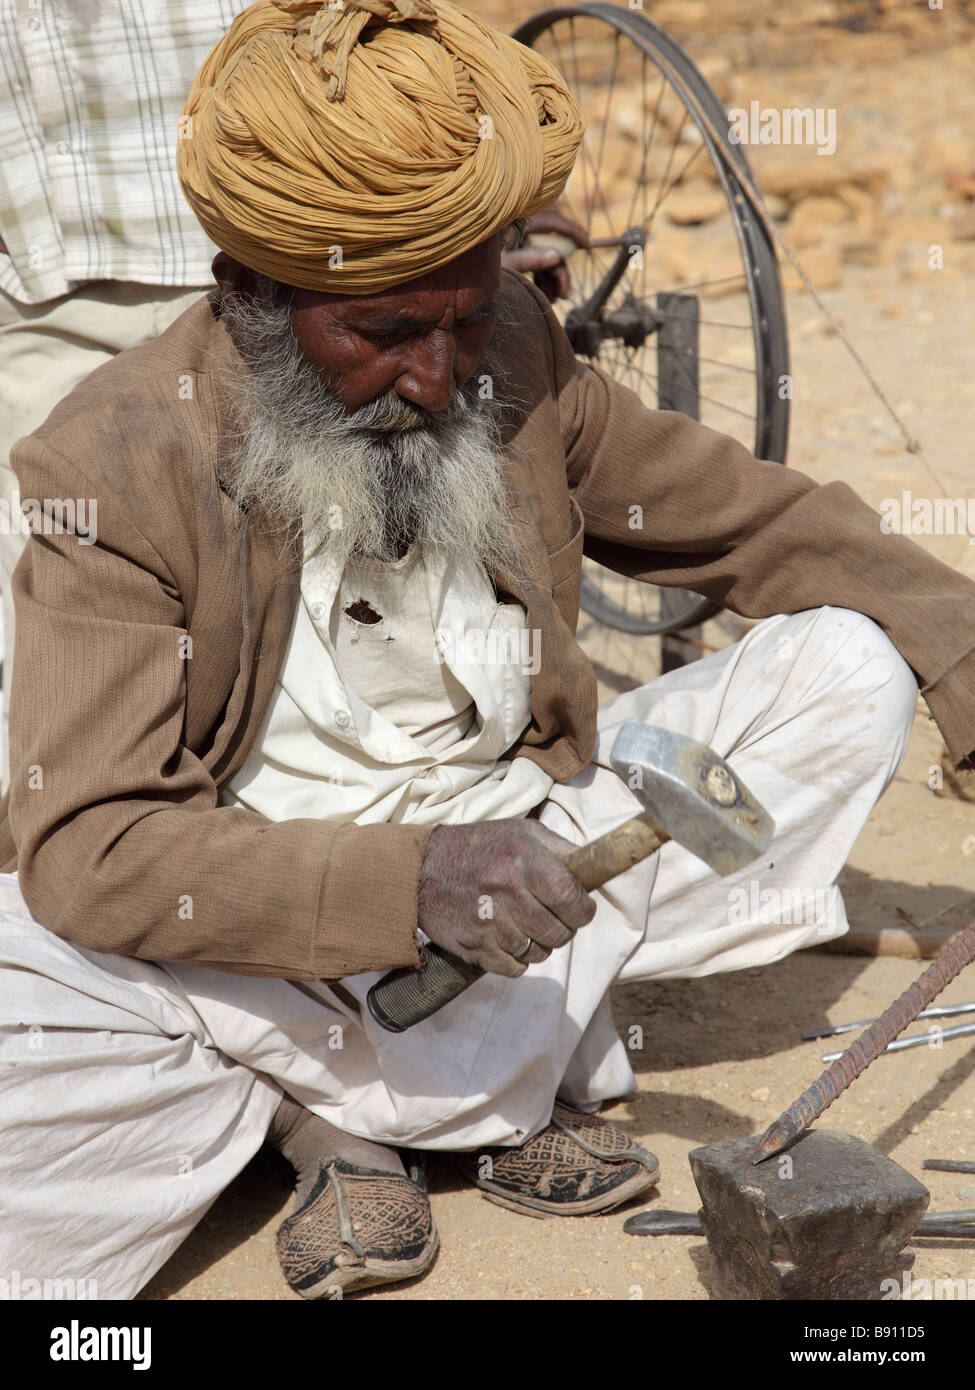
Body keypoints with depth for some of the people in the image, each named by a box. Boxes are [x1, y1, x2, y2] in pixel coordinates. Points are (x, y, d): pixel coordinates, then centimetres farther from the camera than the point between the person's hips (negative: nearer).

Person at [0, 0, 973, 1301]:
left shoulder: (515, 358, -4)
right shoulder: (112, 470, -18)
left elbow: (750, 518, 9)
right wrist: (407, 880, -38)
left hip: (517, 848, 5)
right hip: (255, 931, -4)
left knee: (846, 665, -9)